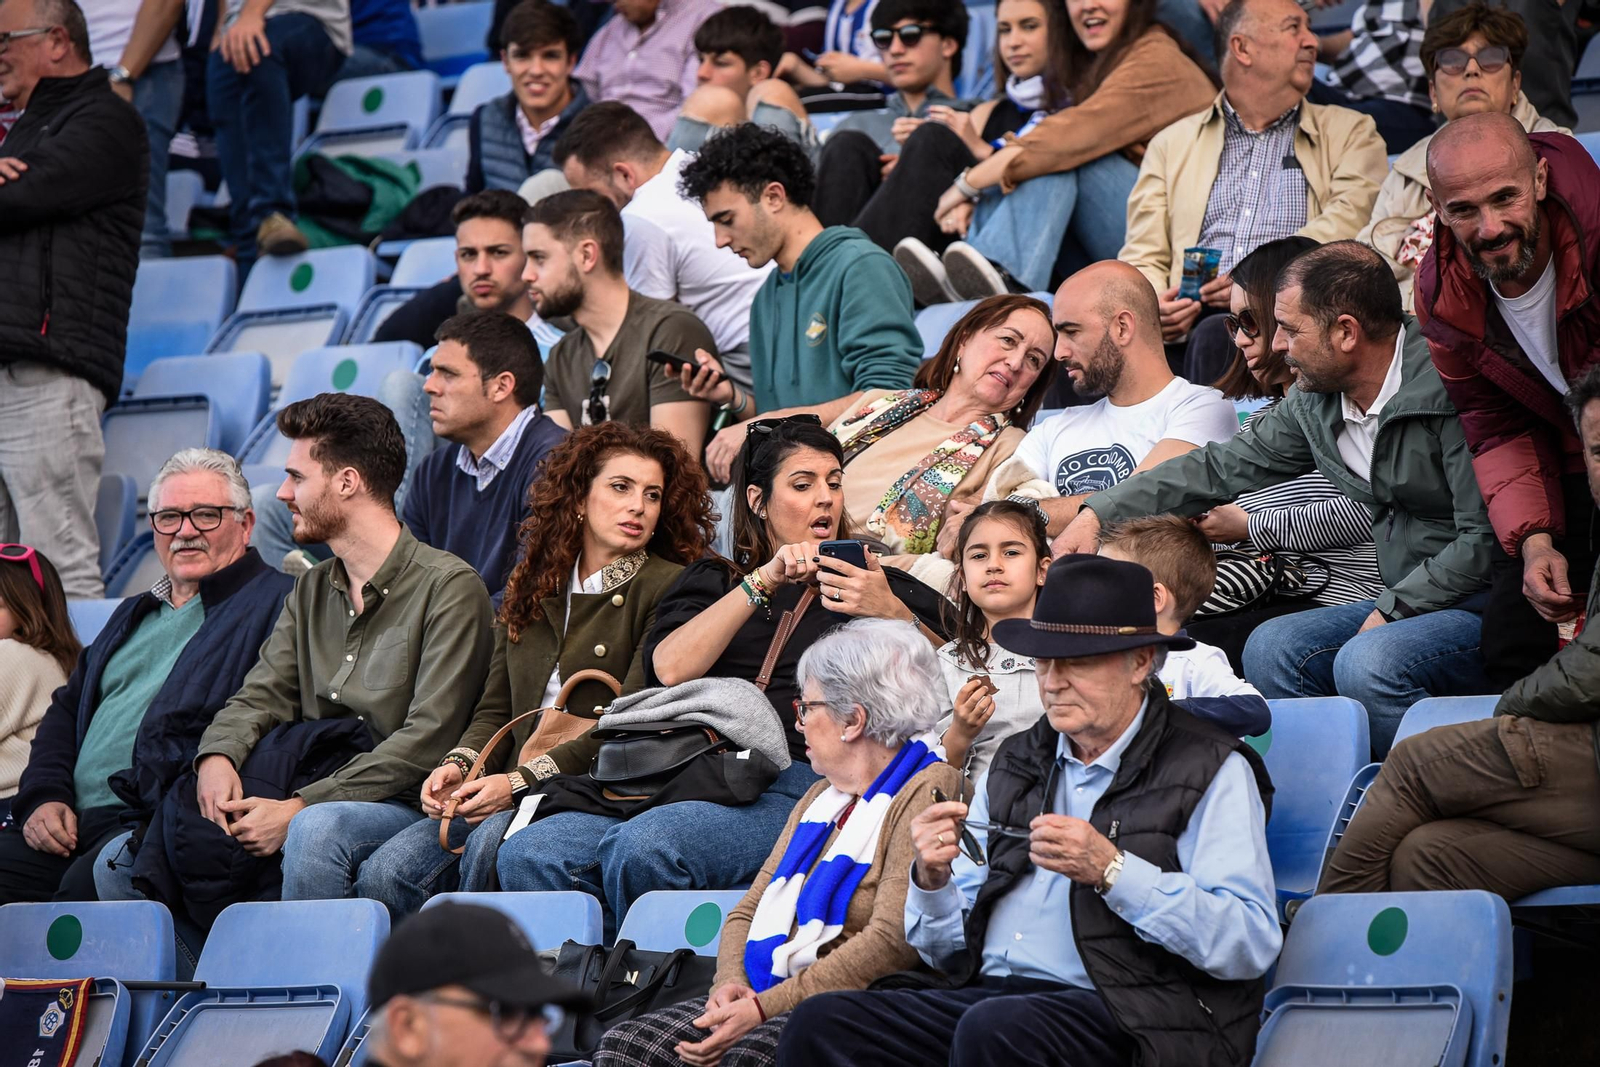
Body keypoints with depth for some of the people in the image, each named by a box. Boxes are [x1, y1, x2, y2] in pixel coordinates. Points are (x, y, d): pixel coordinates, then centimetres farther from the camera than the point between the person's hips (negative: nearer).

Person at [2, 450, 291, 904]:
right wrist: (44, 796, 12)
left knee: (86, 886, -34)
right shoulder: (135, 614, 30)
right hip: (72, 825, 7)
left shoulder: (275, 603, 4)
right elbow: (66, 709, 30)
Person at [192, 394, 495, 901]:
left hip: (409, 806, -6)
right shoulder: (312, 592, 19)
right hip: (316, 799, 6)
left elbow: (426, 743, -15)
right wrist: (217, 755, -12)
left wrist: (300, 808, -21)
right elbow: (260, 697, 13)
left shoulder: (448, 587, -6)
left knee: (317, 829, -40)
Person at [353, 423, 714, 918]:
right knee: (385, 872, -19)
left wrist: (522, 781, -16)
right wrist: (460, 764, -4)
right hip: (515, 797, 5)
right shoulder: (533, 586, 19)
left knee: (491, 845, -34)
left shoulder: (667, 588, -1)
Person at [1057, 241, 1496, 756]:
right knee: (1272, 649, -7)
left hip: (1483, 603, -8)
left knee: (1368, 663, -30)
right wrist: (1097, 514, 13)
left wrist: (1391, 610, -16)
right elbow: (1223, 467, 16)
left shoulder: (1447, 388, -19)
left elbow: (1482, 539, -20)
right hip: (1404, 602, 8)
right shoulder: (1317, 401, 7)